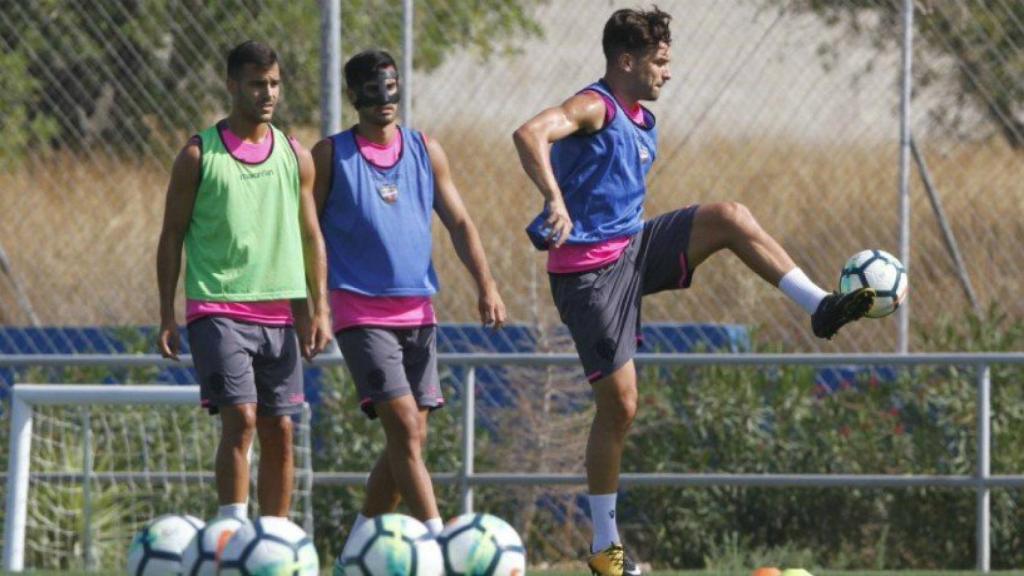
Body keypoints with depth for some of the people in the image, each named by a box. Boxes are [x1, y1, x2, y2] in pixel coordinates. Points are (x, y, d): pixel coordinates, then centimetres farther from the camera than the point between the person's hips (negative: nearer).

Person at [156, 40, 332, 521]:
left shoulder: (296, 157, 10)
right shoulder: (198, 156, 0)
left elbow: (311, 237, 14)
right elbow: (172, 237, 3)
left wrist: (319, 311, 5)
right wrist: (166, 316, -2)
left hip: (279, 313, 4)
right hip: (217, 311, -4)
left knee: (279, 430, 5)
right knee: (240, 418, -17)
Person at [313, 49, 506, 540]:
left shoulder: (426, 151, 11)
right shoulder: (332, 154, 0)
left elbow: (459, 224, 12)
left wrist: (486, 286, 0)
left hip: (417, 311, 5)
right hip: (360, 312, -5)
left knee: (410, 437, 5)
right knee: (404, 426, -16)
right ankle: (438, 540, -21)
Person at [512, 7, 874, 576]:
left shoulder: (642, 122, 13)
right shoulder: (594, 107, -15)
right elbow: (530, 134, -35)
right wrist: (555, 200, -50)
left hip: (634, 249, 8)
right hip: (588, 268, -8)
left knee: (729, 217, -12)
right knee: (618, 403, -6)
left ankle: (820, 306, -10)